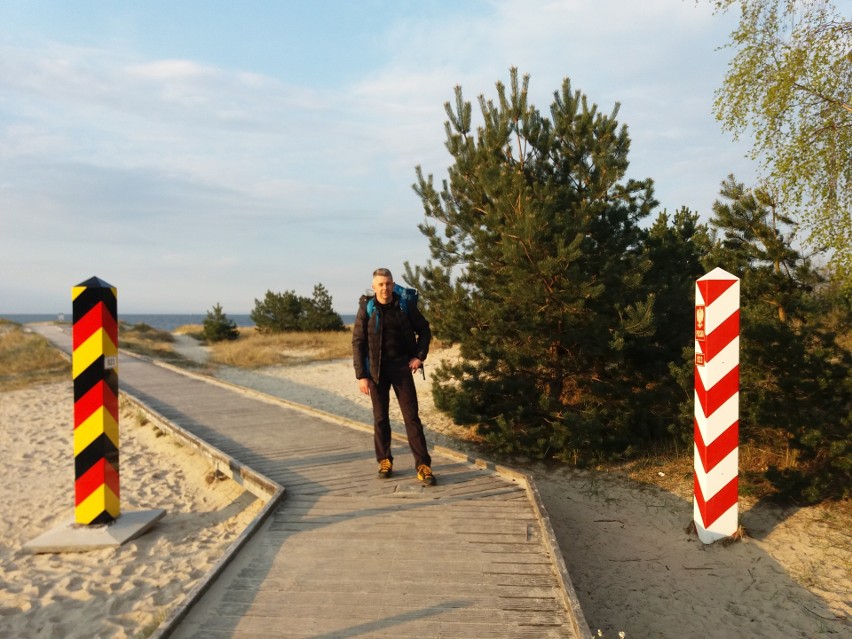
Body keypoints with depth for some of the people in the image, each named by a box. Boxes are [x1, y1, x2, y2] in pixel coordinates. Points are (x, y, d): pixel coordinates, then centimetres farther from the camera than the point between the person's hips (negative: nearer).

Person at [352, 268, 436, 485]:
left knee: (412, 416, -2)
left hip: (401, 367, 0)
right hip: (377, 369, 0)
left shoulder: (405, 306, -1)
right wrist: (361, 376, -9)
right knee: (380, 418, 8)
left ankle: (423, 465, 0)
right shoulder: (367, 309, -4)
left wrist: (419, 355, -2)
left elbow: (424, 330, 11)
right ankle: (384, 461, 22)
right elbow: (358, 343, -5)